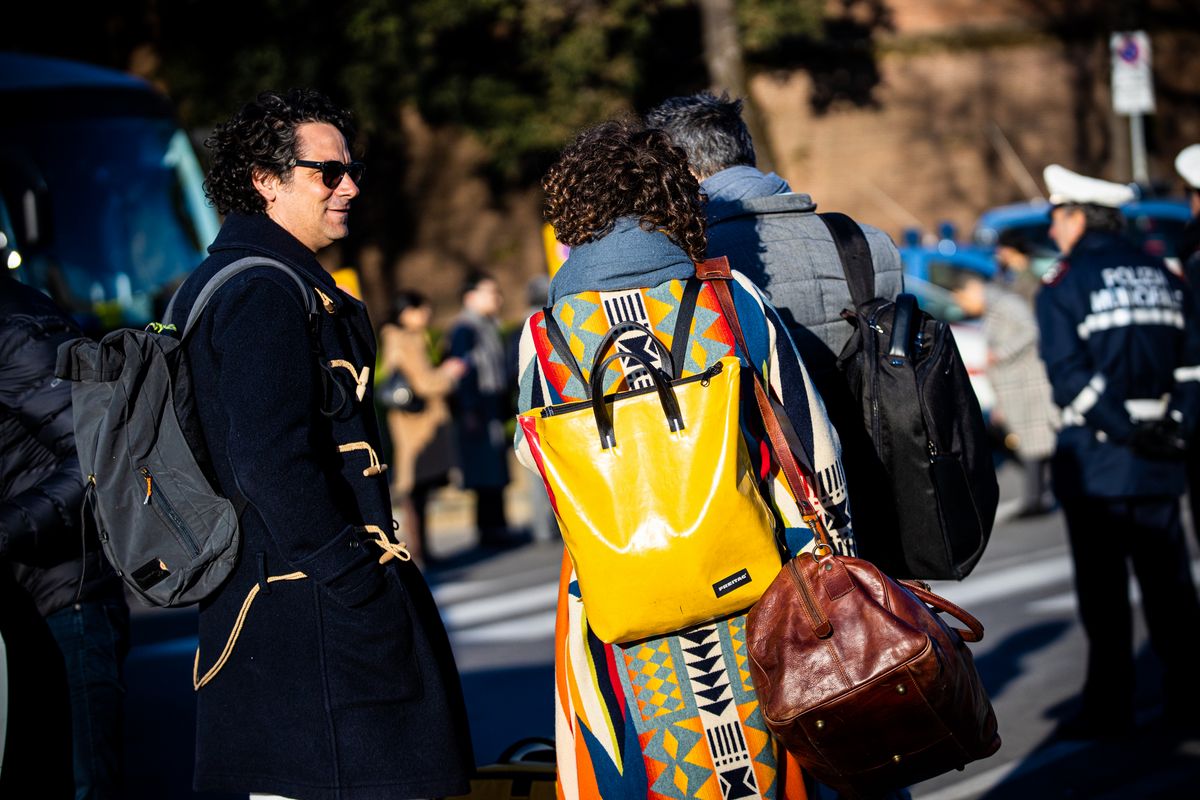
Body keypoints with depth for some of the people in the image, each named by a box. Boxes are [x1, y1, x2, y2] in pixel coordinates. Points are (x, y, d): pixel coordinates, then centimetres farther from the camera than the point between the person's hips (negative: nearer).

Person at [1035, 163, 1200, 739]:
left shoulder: (1064, 285, -7)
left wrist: (1124, 430, -14)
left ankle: (1109, 708, 3)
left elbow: (1072, 378, -16)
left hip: (1094, 461, -5)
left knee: (1103, 589, 0)